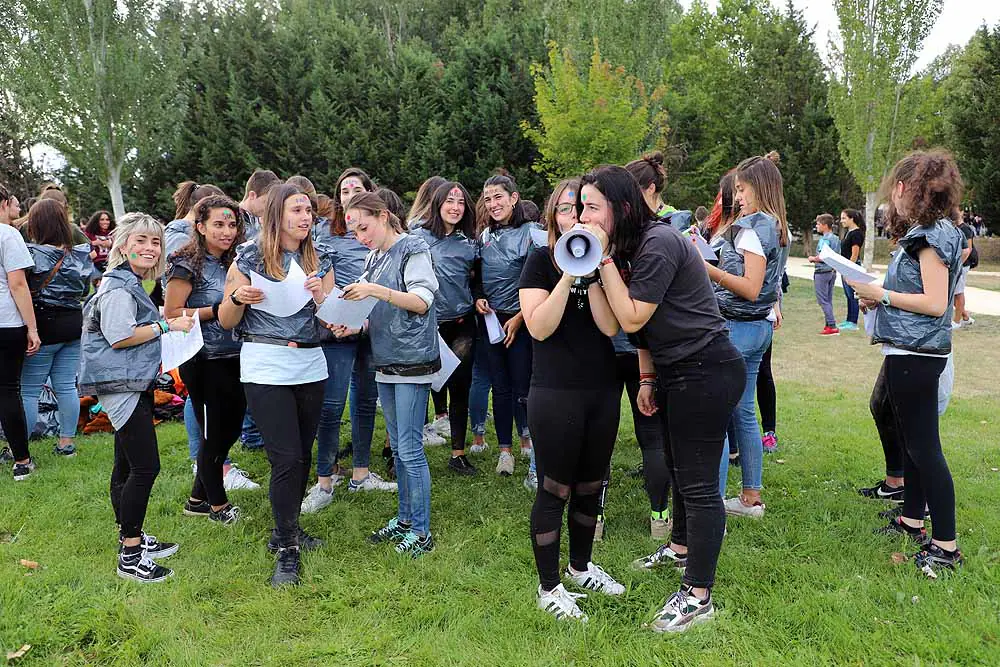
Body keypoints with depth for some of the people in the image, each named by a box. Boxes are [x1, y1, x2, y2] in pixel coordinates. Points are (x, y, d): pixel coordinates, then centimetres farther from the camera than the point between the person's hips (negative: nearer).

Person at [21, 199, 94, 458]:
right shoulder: (80, 254, 4)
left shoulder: (30, 253, -13)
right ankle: (67, 442, 18)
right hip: (74, 323, 6)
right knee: (66, 386, 11)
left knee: (29, 390, 2)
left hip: (44, 325, -6)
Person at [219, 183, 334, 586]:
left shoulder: (319, 262, 9)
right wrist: (237, 298, -19)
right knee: (286, 458, -8)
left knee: (302, 454, 10)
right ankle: (287, 550, 5)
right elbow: (226, 322, 1)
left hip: (310, 366, 5)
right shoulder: (249, 257, -1)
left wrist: (320, 296, -14)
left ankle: (287, 529, 30)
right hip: (265, 367, -4)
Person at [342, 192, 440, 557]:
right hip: (386, 363, 8)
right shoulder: (374, 258, 14)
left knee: (410, 449, -5)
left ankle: (421, 532, 5)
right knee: (397, 447, 15)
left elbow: (422, 302, -15)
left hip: (413, 362, -8)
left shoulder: (412, 249, -7)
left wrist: (379, 291, -24)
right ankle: (405, 519, 27)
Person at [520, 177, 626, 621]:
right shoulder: (541, 260, -4)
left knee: (591, 487, 17)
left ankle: (580, 567, 37)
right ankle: (548, 587, 19)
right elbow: (539, 327, -16)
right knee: (555, 491, 3)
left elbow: (611, 326, -9)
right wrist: (568, 276, -21)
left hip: (604, 392, 5)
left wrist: (592, 271, -16)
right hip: (555, 395, -4)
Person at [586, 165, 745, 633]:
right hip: (675, 370, 10)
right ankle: (681, 547, 44)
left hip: (705, 372, -10)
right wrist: (647, 378, 12)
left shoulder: (659, 243, -20)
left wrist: (604, 261, -19)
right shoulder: (628, 246, 9)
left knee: (697, 481, -4)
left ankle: (698, 596, 6)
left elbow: (633, 318, -20)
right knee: (678, 465, 23)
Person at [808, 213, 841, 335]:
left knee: (823, 300, -6)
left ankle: (832, 326, -9)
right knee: (828, 300, 13)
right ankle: (828, 325, 16)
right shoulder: (836, 239, 12)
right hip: (832, 271, 9)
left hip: (822, 272, -9)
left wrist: (812, 258, -5)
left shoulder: (824, 239, -16)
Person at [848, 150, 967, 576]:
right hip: (907, 352, 10)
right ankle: (913, 521, 32)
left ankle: (946, 546, 3)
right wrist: (879, 299, 7)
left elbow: (935, 303, -21)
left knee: (923, 446, -5)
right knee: (909, 439, 18)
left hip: (916, 355, -10)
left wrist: (881, 294, -15)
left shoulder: (932, 237, -15)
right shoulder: (924, 233, 14)